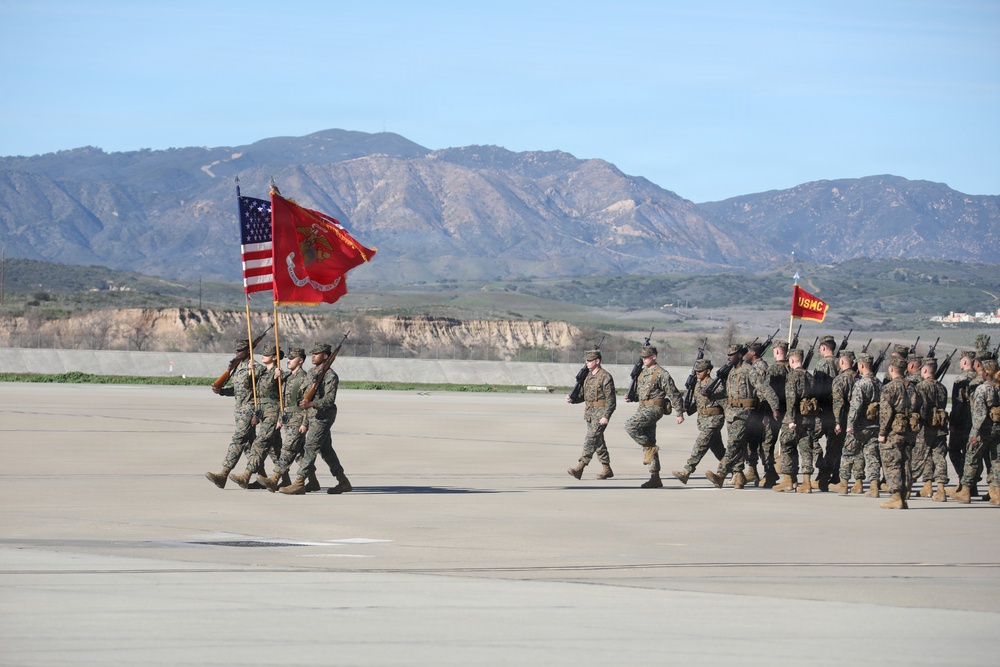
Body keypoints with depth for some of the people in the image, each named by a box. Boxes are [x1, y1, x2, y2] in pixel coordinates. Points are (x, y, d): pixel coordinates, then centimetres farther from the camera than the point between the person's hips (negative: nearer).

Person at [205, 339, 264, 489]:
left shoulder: (257, 369, -12)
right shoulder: (238, 367, 14)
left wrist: (256, 414, -20)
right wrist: (220, 391, 5)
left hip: (249, 410, -9)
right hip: (239, 410, 9)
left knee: (237, 441, -13)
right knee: (248, 444, 12)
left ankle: (223, 475, -18)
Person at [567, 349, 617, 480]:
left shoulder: (605, 377, -12)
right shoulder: (588, 375, 14)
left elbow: (610, 399, -14)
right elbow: (584, 394, 21)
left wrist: (606, 416, -21)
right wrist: (572, 399, 2)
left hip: (600, 412, -9)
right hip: (589, 412, 9)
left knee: (591, 438, -15)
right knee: (598, 441, 11)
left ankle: (580, 467, -21)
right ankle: (607, 469, 17)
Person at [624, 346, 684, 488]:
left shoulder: (661, 373, -8)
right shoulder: (643, 372, 17)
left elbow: (674, 394, -8)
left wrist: (680, 414, -9)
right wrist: (630, 397, 10)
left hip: (654, 408, -9)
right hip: (643, 408, 9)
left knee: (630, 426, -24)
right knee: (648, 442, 6)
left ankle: (651, 448, -9)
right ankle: (655, 478, 8)